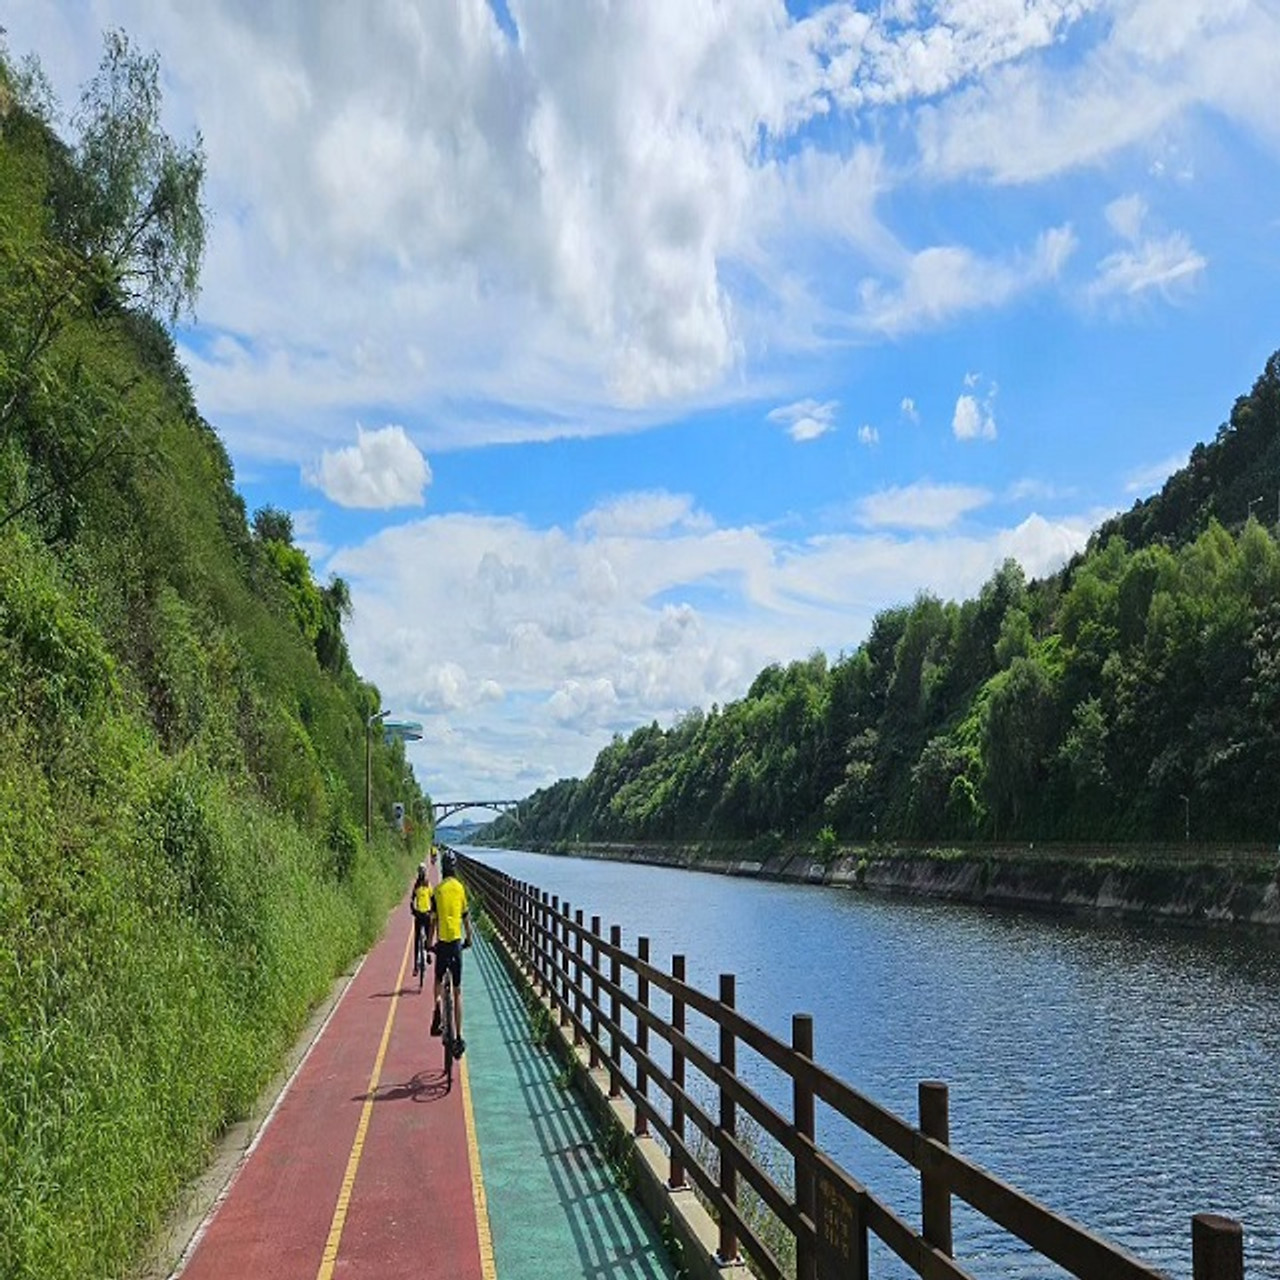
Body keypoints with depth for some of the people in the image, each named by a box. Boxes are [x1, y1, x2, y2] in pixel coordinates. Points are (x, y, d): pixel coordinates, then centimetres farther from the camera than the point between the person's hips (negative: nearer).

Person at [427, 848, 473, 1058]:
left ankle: (437, 1016, 1)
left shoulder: (437, 890, -2)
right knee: (457, 991, 5)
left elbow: (433, 921, -3)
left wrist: (429, 942, 8)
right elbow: (466, 918, 8)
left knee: (438, 981, 24)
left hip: (442, 942, -1)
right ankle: (458, 1037, 1)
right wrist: (469, 938, 22)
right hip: (457, 941, 1)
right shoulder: (460, 888, 3)